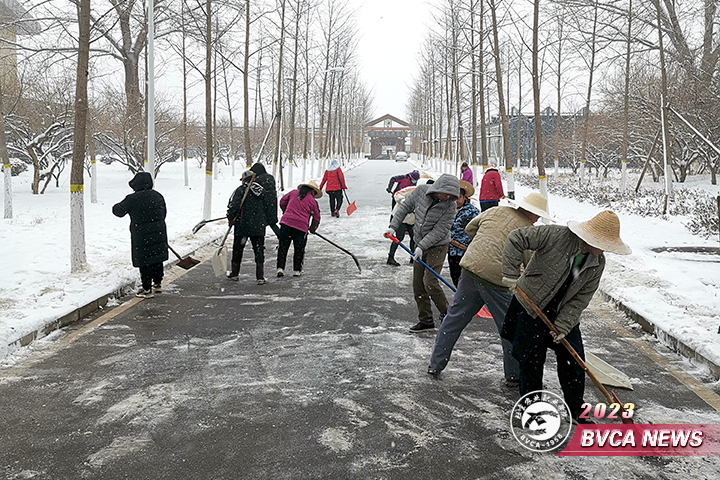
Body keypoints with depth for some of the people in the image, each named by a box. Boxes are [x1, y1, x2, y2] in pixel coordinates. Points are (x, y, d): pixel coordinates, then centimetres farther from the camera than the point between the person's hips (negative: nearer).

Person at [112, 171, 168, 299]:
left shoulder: (133, 199, -15)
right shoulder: (157, 196, 3)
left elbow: (119, 211, -4)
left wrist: (116, 206, 19)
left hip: (142, 236, -6)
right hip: (159, 234, 6)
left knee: (144, 261, 2)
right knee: (157, 259, 17)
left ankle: (147, 289, 6)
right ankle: (158, 283, 29)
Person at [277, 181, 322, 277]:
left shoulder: (293, 192, 14)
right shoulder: (313, 201, 8)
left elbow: (282, 202, 22)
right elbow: (316, 218, 14)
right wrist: (312, 229, 29)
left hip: (286, 222, 2)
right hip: (301, 226, -2)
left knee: (283, 247, 8)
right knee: (299, 249, 11)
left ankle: (280, 268, 5)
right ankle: (297, 270, 17)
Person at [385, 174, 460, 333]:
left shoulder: (450, 205, -19)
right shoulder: (421, 190, -9)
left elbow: (440, 230, -21)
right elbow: (406, 207, 5)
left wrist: (422, 246, -24)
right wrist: (393, 226, 0)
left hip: (437, 246, -5)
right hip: (420, 244, 5)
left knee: (430, 282, -13)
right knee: (418, 284, 6)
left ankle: (448, 315, 6)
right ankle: (426, 321, 16)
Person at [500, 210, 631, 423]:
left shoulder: (598, 262, -7)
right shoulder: (556, 235, -24)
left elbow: (582, 296, -6)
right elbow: (516, 238, -22)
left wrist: (564, 324, -13)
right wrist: (511, 274, -26)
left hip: (563, 314, 5)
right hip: (531, 309, -5)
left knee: (573, 361, 6)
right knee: (532, 361, 3)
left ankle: (576, 410, 26)